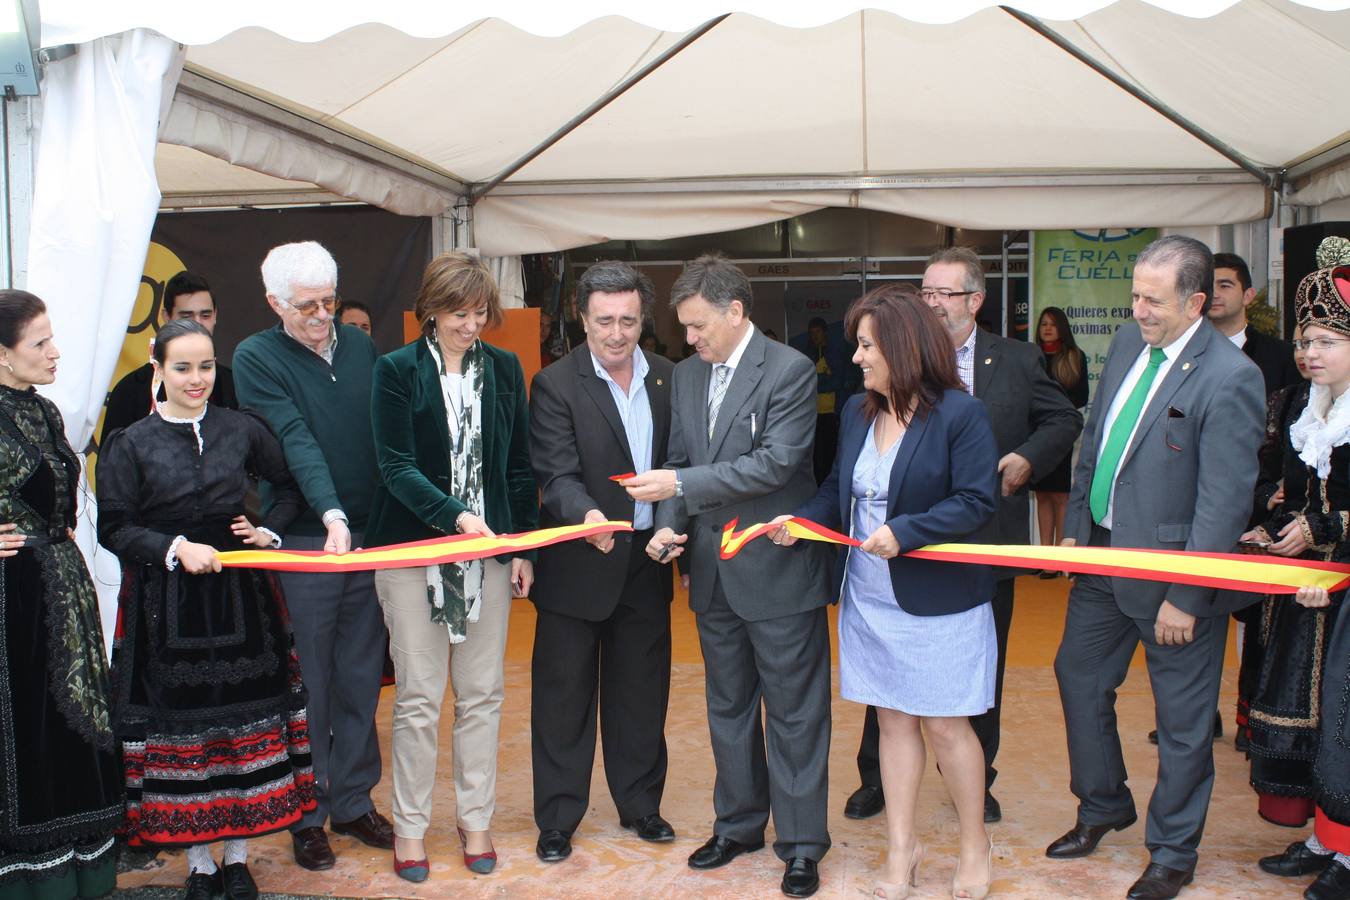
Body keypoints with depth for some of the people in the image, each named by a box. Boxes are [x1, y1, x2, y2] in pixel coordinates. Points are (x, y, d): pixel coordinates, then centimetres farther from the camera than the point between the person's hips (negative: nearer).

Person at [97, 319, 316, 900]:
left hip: (240, 596, 2)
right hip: (166, 606, -1)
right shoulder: (130, 444, -1)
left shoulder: (242, 429, 3)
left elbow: (289, 486, 15)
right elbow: (113, 528, -4)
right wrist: (176, 547, -15)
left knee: (245, 719, 6)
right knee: (180, 725, 4)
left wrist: (271, 532, 0)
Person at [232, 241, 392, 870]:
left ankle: (353, 801, 24)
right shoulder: (256, 358, -4)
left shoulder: (359, 345, 9)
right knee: (307, 685, 5)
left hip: (370, 536, 4)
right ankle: (306, 814, 18)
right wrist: (332, 515, -29)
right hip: (302, 540, -4)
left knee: (361, 680, 11)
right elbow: (295, 441, -17)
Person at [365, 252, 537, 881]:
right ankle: (410, 825, 17)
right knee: (418, 697, 2)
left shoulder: (504, 369, 7)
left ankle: (476, 819, 22)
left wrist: (523, 546, 5)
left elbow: (519, 467, 10)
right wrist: (456, 515, -24)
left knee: (482, 694, 8)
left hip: (489, 547, 3)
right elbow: (396, 467, -10)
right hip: (413, 547, -3)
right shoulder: (396, 370, -3)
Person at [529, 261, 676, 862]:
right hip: (579, 562, -4)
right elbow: (557, 474, -19)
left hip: (647, 559, 4)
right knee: (564, 694, 7)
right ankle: (557, 818, 21)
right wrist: (586, 514, -37)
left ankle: (640, 803, 32)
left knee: (641, 690, 15)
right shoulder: (556, 385, -10)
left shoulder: (668, 378, 4)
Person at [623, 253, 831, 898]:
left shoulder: (790, 370, -13)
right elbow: (679, 460, 12)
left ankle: (801, 844, 17)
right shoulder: (687, 374, 8)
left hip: (777, 571, -7)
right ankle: (738, 824, 34)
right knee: (727, 708, 18)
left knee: (794, 713, 4)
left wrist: (680, 484, -23)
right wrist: (670, 525, -6)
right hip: (713, 572, 7)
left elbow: (777, 462, -22)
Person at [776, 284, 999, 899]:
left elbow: (976, 502, -16)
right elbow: (839, 491, 12)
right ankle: (901, 849, 26)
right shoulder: (857, 413, 6)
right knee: (893, 722, 14)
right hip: (868, 596, 6)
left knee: (944, 727, 5)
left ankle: (975, 845, 26)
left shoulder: (960, 413, -13)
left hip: (937, 599, -6)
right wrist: (801, 520, -6)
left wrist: (904, 532, -25)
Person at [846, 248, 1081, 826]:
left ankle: (975, 781, 30)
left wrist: (1029, 457, -8)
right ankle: (876, 778, 23)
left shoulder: (1017, 361, 1)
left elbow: (1065, 420, 10)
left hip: (986, 542, 1)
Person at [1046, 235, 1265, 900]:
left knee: (1182, 720, 9)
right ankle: (1102, 806, 43)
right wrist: (1074, 526, 10)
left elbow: (1224, 502, -22)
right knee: (1078, 674, 20)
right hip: (1105, 552, 8)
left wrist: (1185, 597, -20)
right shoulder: (1128, 342, 1)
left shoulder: (1228, 378, -23)